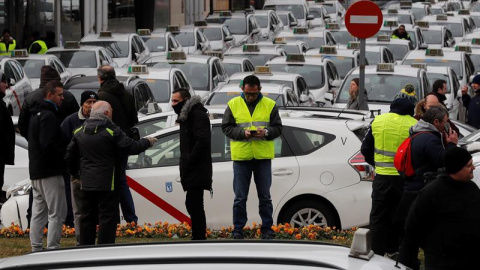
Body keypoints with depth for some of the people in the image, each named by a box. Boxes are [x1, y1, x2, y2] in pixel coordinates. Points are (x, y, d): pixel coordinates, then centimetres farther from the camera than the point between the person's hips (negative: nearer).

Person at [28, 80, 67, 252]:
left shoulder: (36, 114, 18)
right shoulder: (48, 116, -14)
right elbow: (49, 144, -24)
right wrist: (66, 155, -12)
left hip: (36, 171, 10)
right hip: (50, 171, -10)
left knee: (39, 212, 13)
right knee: (57, 213, -7)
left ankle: (36, 250, 15)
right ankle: (53, 250, -9)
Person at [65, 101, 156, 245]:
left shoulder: (79, 132, 9)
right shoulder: (112, 131, -12)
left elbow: (69, 156, 15)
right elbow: (131, 147, -13)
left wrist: (75, 174, 30)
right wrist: (147, 142, 6)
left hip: (87, 184, 6)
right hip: (107, 184, -6)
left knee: (87, 218, 14)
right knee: (108, 218, -2)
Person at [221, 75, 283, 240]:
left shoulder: (270, 105, 4)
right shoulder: (233, 104, 2)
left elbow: (278, 128, 5)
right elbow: (226, 128, 1)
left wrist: (266, 132, -16)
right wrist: (242, 133, -15)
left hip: (263, 157, 1)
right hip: (241, 156, -1)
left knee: (265, 196, 7)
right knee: (240, 197, 3)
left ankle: (267, 230, 15)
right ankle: (238, 230, 10)